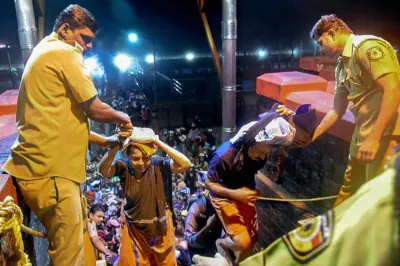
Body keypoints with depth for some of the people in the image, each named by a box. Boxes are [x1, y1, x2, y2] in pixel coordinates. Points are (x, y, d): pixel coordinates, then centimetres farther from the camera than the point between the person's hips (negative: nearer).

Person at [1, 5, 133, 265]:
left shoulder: (44, 53, 24)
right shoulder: (65, 53, -8)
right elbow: (96, 110, -11)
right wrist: (122, 118, 10)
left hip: (42, 165, 11)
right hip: (51, 170, -11)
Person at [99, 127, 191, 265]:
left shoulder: (157, 164, -20)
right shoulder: (124, 166, -15)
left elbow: (185, 164, -33)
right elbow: (103, 170, -32)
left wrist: (158, 142, -35)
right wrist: (117, 146, -44)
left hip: (160, 226, 0)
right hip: (135, 228, 0)